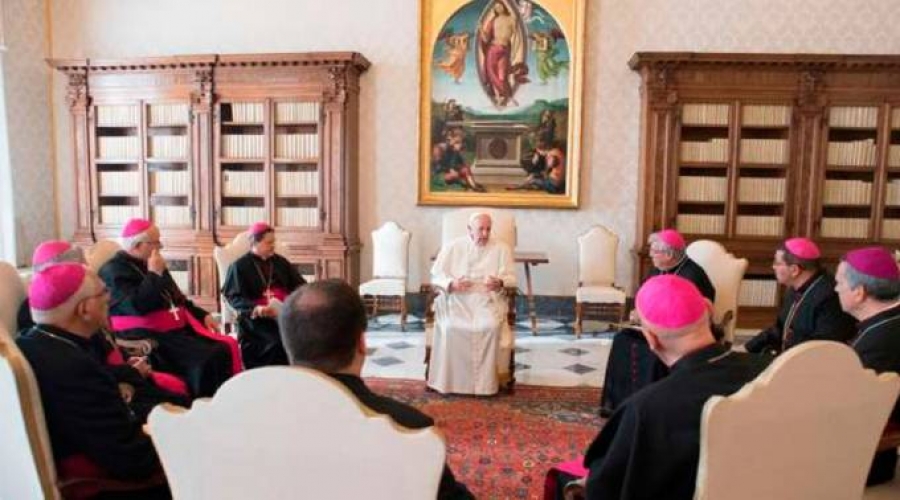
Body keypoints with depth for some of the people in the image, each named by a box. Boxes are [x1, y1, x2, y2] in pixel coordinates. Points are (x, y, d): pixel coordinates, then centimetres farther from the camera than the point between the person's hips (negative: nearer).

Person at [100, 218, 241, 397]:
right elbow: (138, 306, -24)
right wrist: (154, 274, -14)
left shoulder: (150, 265, 19)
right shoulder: (114, 271, -8)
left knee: (228, 346, -10)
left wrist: (203, 315, 13)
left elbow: (178, 300, 27)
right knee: (205, 361, -29)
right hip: (149, 337, -9)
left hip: (178, 329, 9)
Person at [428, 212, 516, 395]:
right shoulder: (453, 247, 11)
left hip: (488, 300, 0)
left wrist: (500, 283, -18)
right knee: (451, 327, -31)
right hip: (457, 300, 0)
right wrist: (451, 283, -15)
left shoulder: (502, 249, 12)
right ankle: (451, 381, -18)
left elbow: (511, 277, 6)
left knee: (491, 327, -32)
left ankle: (486, 382, -21)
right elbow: (436, 275, 7)